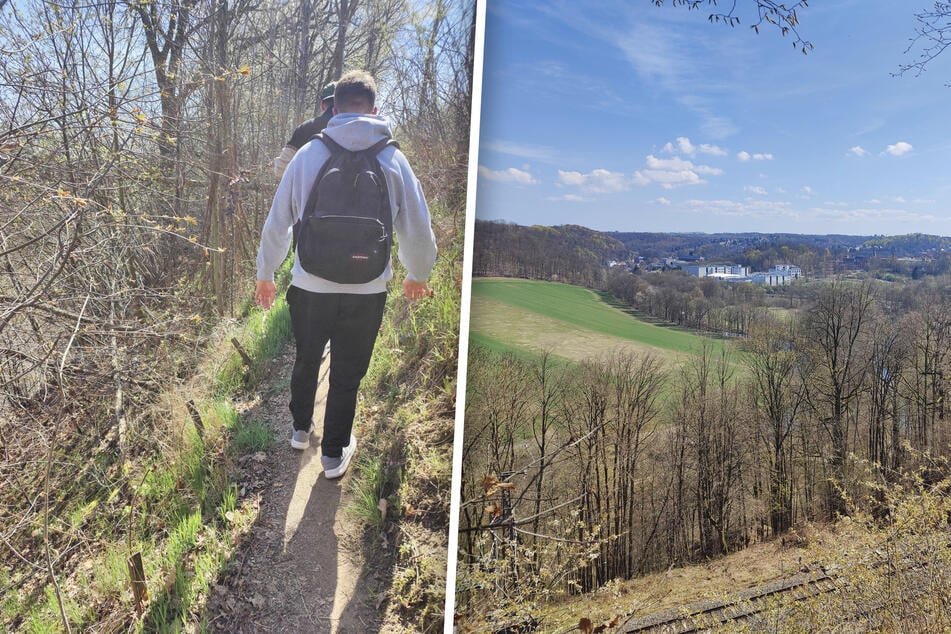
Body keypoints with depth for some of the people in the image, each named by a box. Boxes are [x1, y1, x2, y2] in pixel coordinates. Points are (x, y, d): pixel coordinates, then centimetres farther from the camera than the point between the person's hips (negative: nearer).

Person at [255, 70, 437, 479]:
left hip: (310, 287, 1)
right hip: (367, 291, -1)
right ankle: (334, 454, 31)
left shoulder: (308, 154, -5)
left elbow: (277, 223, 0)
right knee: (347, 375, 17)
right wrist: (418, 275, 17)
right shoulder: (392, 159, -6)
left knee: (306, 360, 26)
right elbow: (417, 230, -2)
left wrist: (265, 273, 15)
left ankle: (301, 429, 46)